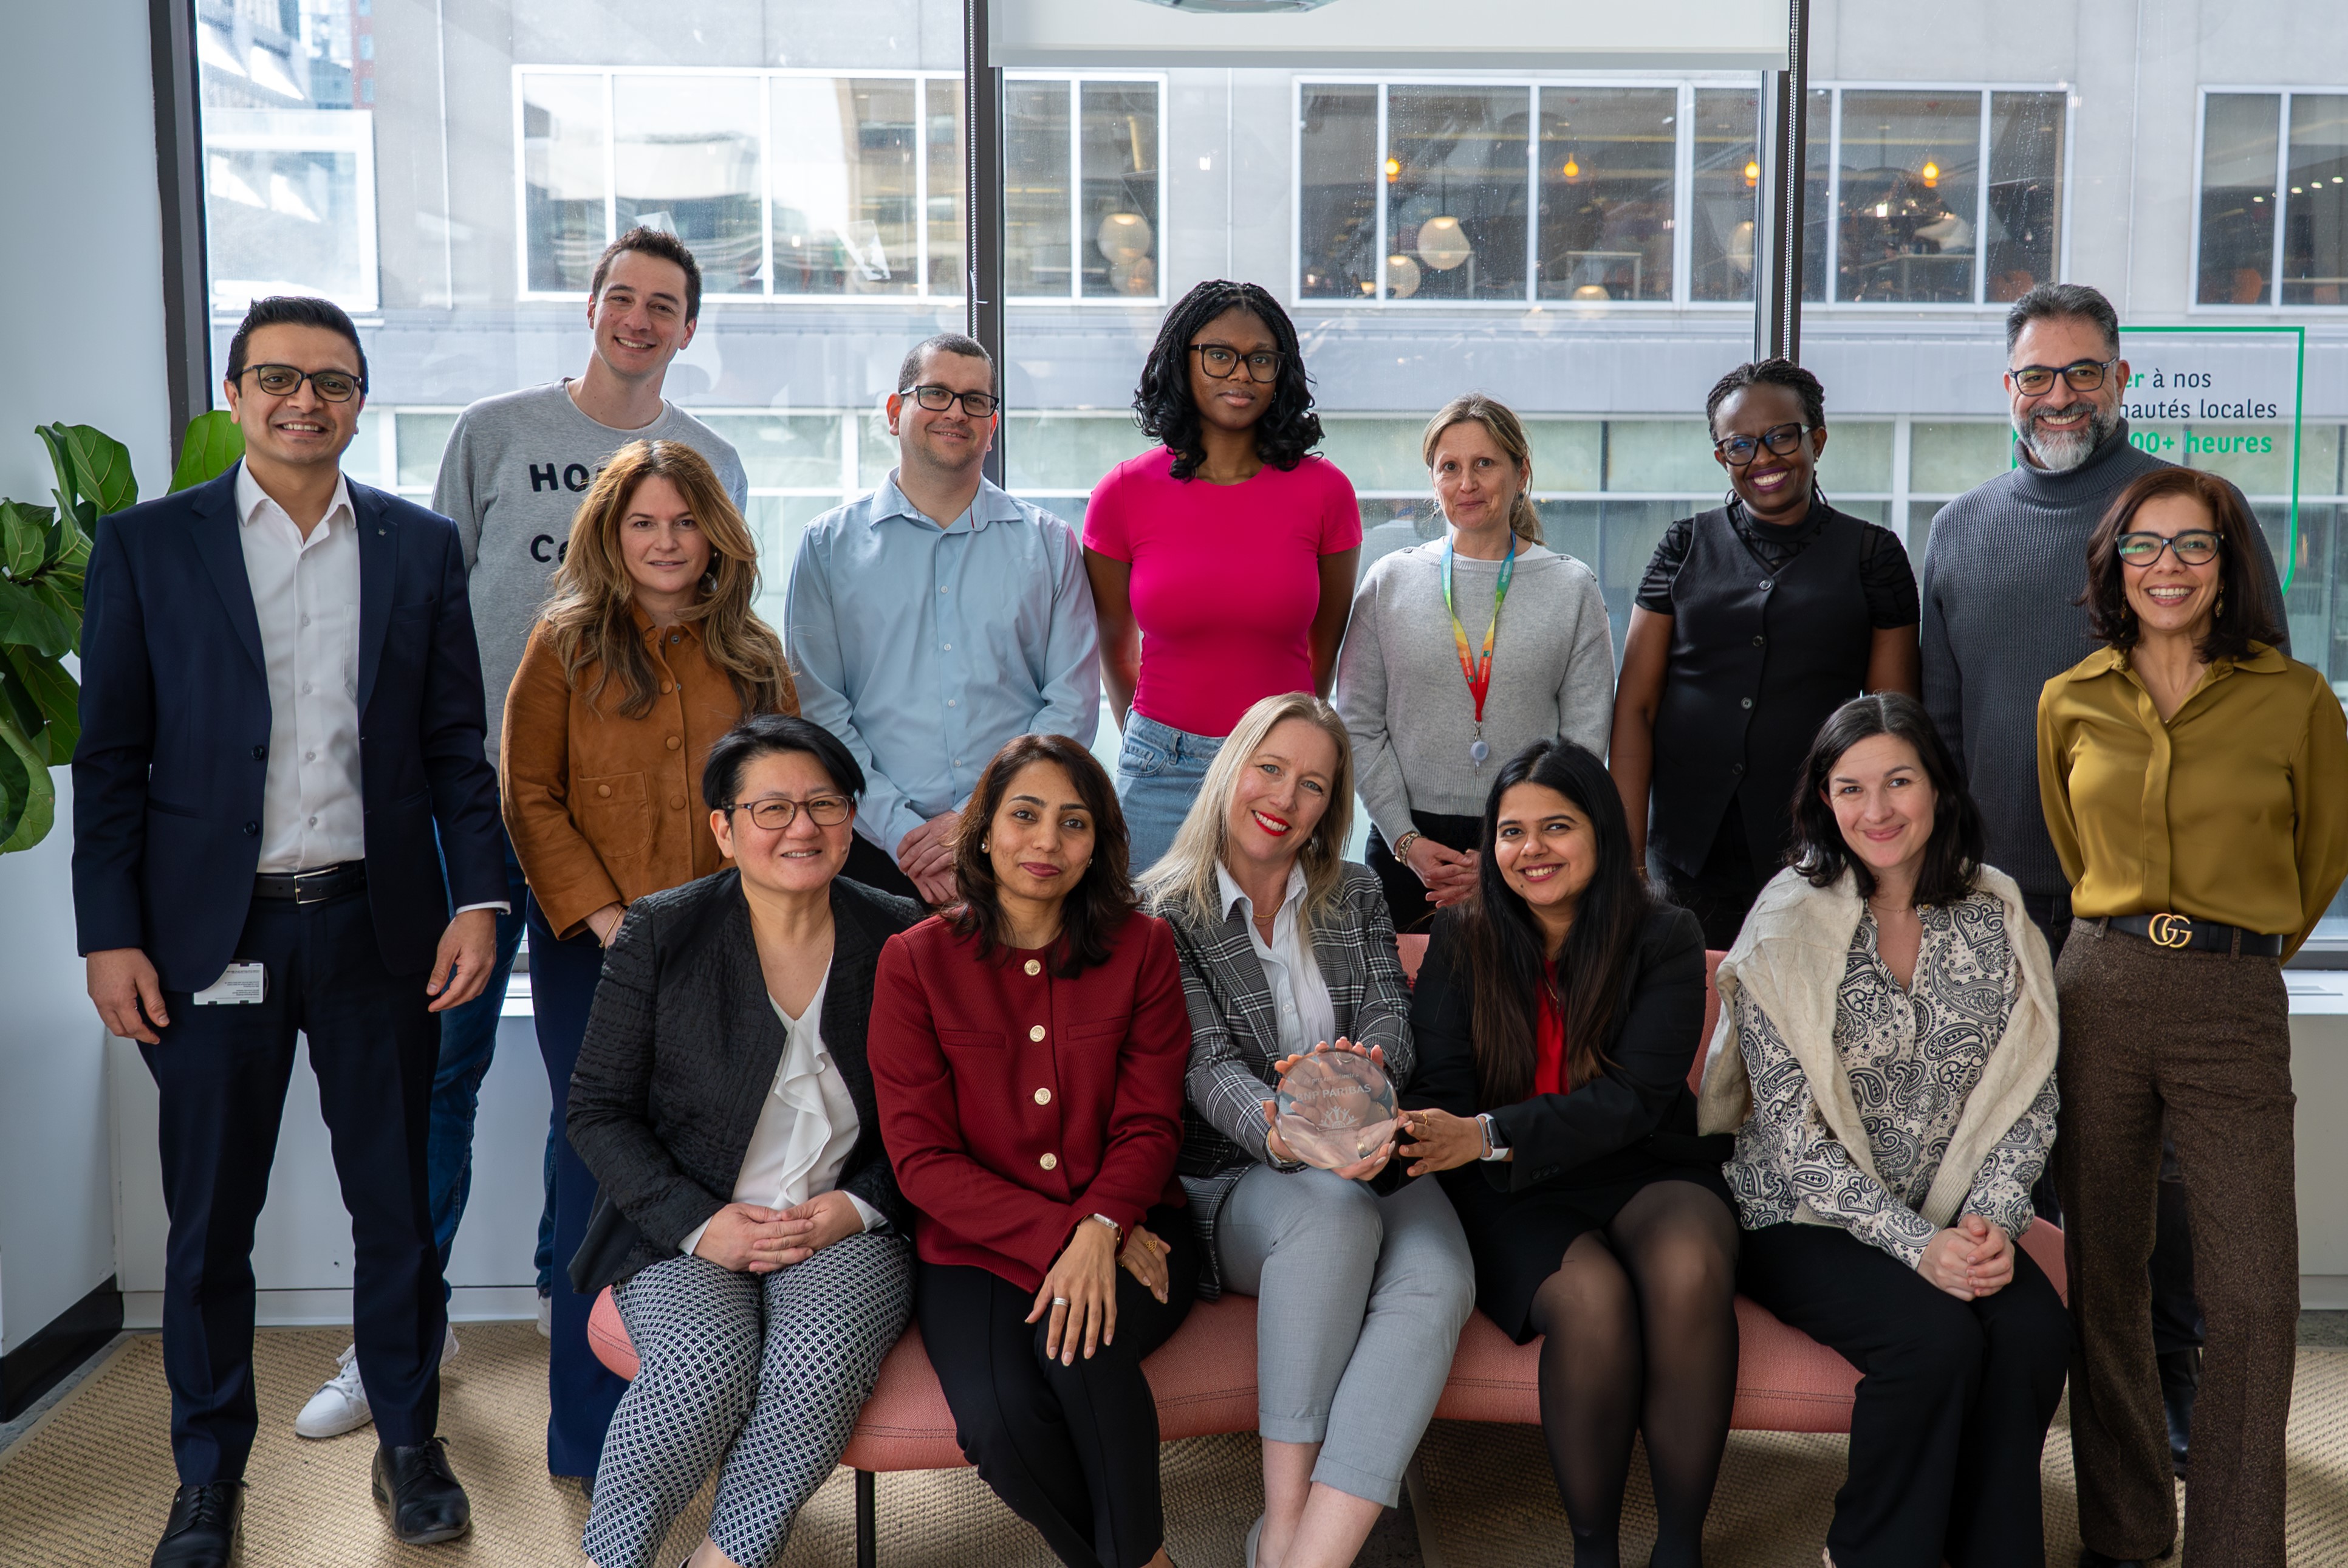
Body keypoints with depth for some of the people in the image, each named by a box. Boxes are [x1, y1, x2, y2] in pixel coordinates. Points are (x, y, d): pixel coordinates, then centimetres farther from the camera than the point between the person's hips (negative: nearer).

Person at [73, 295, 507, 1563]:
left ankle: (408, 1445, 27)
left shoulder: (420, 547, 6)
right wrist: (109, 936, -5)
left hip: (378, 925, 1)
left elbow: (458, 743, 6)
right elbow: (112, 759, 1)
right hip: (212, 933, -1)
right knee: (209, 1221, 9)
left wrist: (477, 900, -2)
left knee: (396, 1204, 10)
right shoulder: (146, 546, 2)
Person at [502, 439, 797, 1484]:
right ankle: (595, 1434, 13)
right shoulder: (566, 644, 4)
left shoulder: (754, 655, 12)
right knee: (603, 1172, 1)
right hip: (594, 953, -2)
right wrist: (608, 921, -10)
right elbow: (529, 795, -1)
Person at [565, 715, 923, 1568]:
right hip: (686, 1229, -1)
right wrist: (699, 1223, -11)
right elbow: (598, 1112, 1)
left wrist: (858, 1206, -9)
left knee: (821, 1355, -30)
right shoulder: (660, 933, 0)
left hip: (846, 1230, 1)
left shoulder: (899, 938, 4)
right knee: (705, 1363, -31)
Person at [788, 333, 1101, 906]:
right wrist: (901, 829, -11)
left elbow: (1073, 704, 2)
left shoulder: (1049, 544, 8)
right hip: (877, 852, 0)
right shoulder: (829, 545, 6)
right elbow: (818, 708, 0)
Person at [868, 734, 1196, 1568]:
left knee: (1081, 1346, -32)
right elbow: (921, 1156, -4)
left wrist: (1098, 1233, -20)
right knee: (1002, 1421, -28)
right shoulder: (915, 960, 0)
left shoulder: (1142, 947, 4)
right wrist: (1055, 1235, -16)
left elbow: (1148, 1125, 0)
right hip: (976, 1247, 0)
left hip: (1124, 1233, 1)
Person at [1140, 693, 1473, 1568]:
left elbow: (1392, 1020, 0)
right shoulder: (1164, 913, 2)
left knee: (1436, 1281, -30)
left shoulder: (1358, 897, 15)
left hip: (1371, 1166, 3)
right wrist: (1283, 1135, -34)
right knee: (1334, 1208, -37)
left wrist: (1357, 1071, -26)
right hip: (1236, 1181, -3)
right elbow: (1211, 1068, -10)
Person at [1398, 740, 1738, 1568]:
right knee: (1592, 1298, -32)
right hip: (1513, 1197, 0)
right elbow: (1444, 1095, -1)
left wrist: (1492, 1134, -27)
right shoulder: (1463, 940, 6)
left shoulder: (1665, 938, 1)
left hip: (1647, 1169, 0)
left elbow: (1636, 1096, -11)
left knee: (1689, 1268, -34)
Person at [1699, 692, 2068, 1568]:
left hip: (1952, 1219, 4)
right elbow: (1795, 1134, -13)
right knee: (1937, 1337, -27)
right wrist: (1915, 1245, -21)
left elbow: (2029, 1096, 5)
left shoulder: (1995, 917, 3)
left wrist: (1994, 1218, -11)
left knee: (2035, 1329, -23)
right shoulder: (1789, 929, -10)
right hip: (1804, 1223, -4)